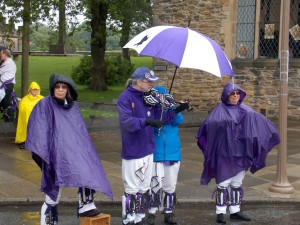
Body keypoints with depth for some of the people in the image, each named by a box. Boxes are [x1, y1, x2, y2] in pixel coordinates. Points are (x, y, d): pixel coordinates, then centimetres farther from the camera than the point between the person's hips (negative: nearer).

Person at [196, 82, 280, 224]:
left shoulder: (244, 110, 9)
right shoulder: (220, 109, -3)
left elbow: (260, 120, -3)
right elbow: (208, 123, -16)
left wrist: (251, 116, -21)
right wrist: (221, 122, -29)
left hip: (240, 153, 5)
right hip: (224, 153, -5)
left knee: (237, 184, 12)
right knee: (223, 183, 0)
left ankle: (235, 211, 22)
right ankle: (220, 212, 9)